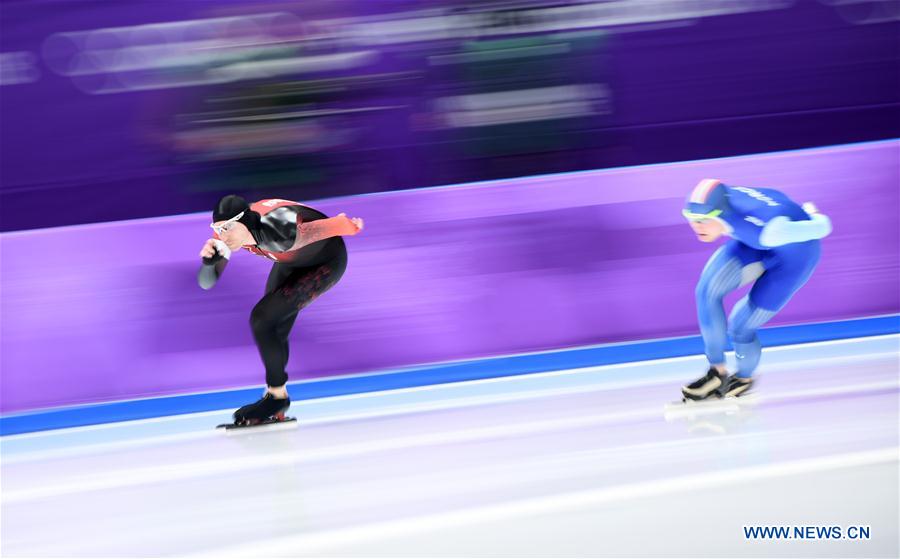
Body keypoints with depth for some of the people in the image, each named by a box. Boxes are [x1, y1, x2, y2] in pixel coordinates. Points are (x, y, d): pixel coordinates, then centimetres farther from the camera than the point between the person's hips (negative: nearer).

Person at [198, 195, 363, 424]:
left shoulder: (277, 234, -42)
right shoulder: (231, 230, -21)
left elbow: (322, 229, -27)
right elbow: (207, 281, -18)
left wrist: (351, 225, -14)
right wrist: (210, 257, -36)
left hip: (325, 263, -7)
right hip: (291, 263, 7)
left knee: (262, 319, -16)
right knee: (274, 331, 10)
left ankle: (277, 396, 2)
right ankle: (276, 409, 26)